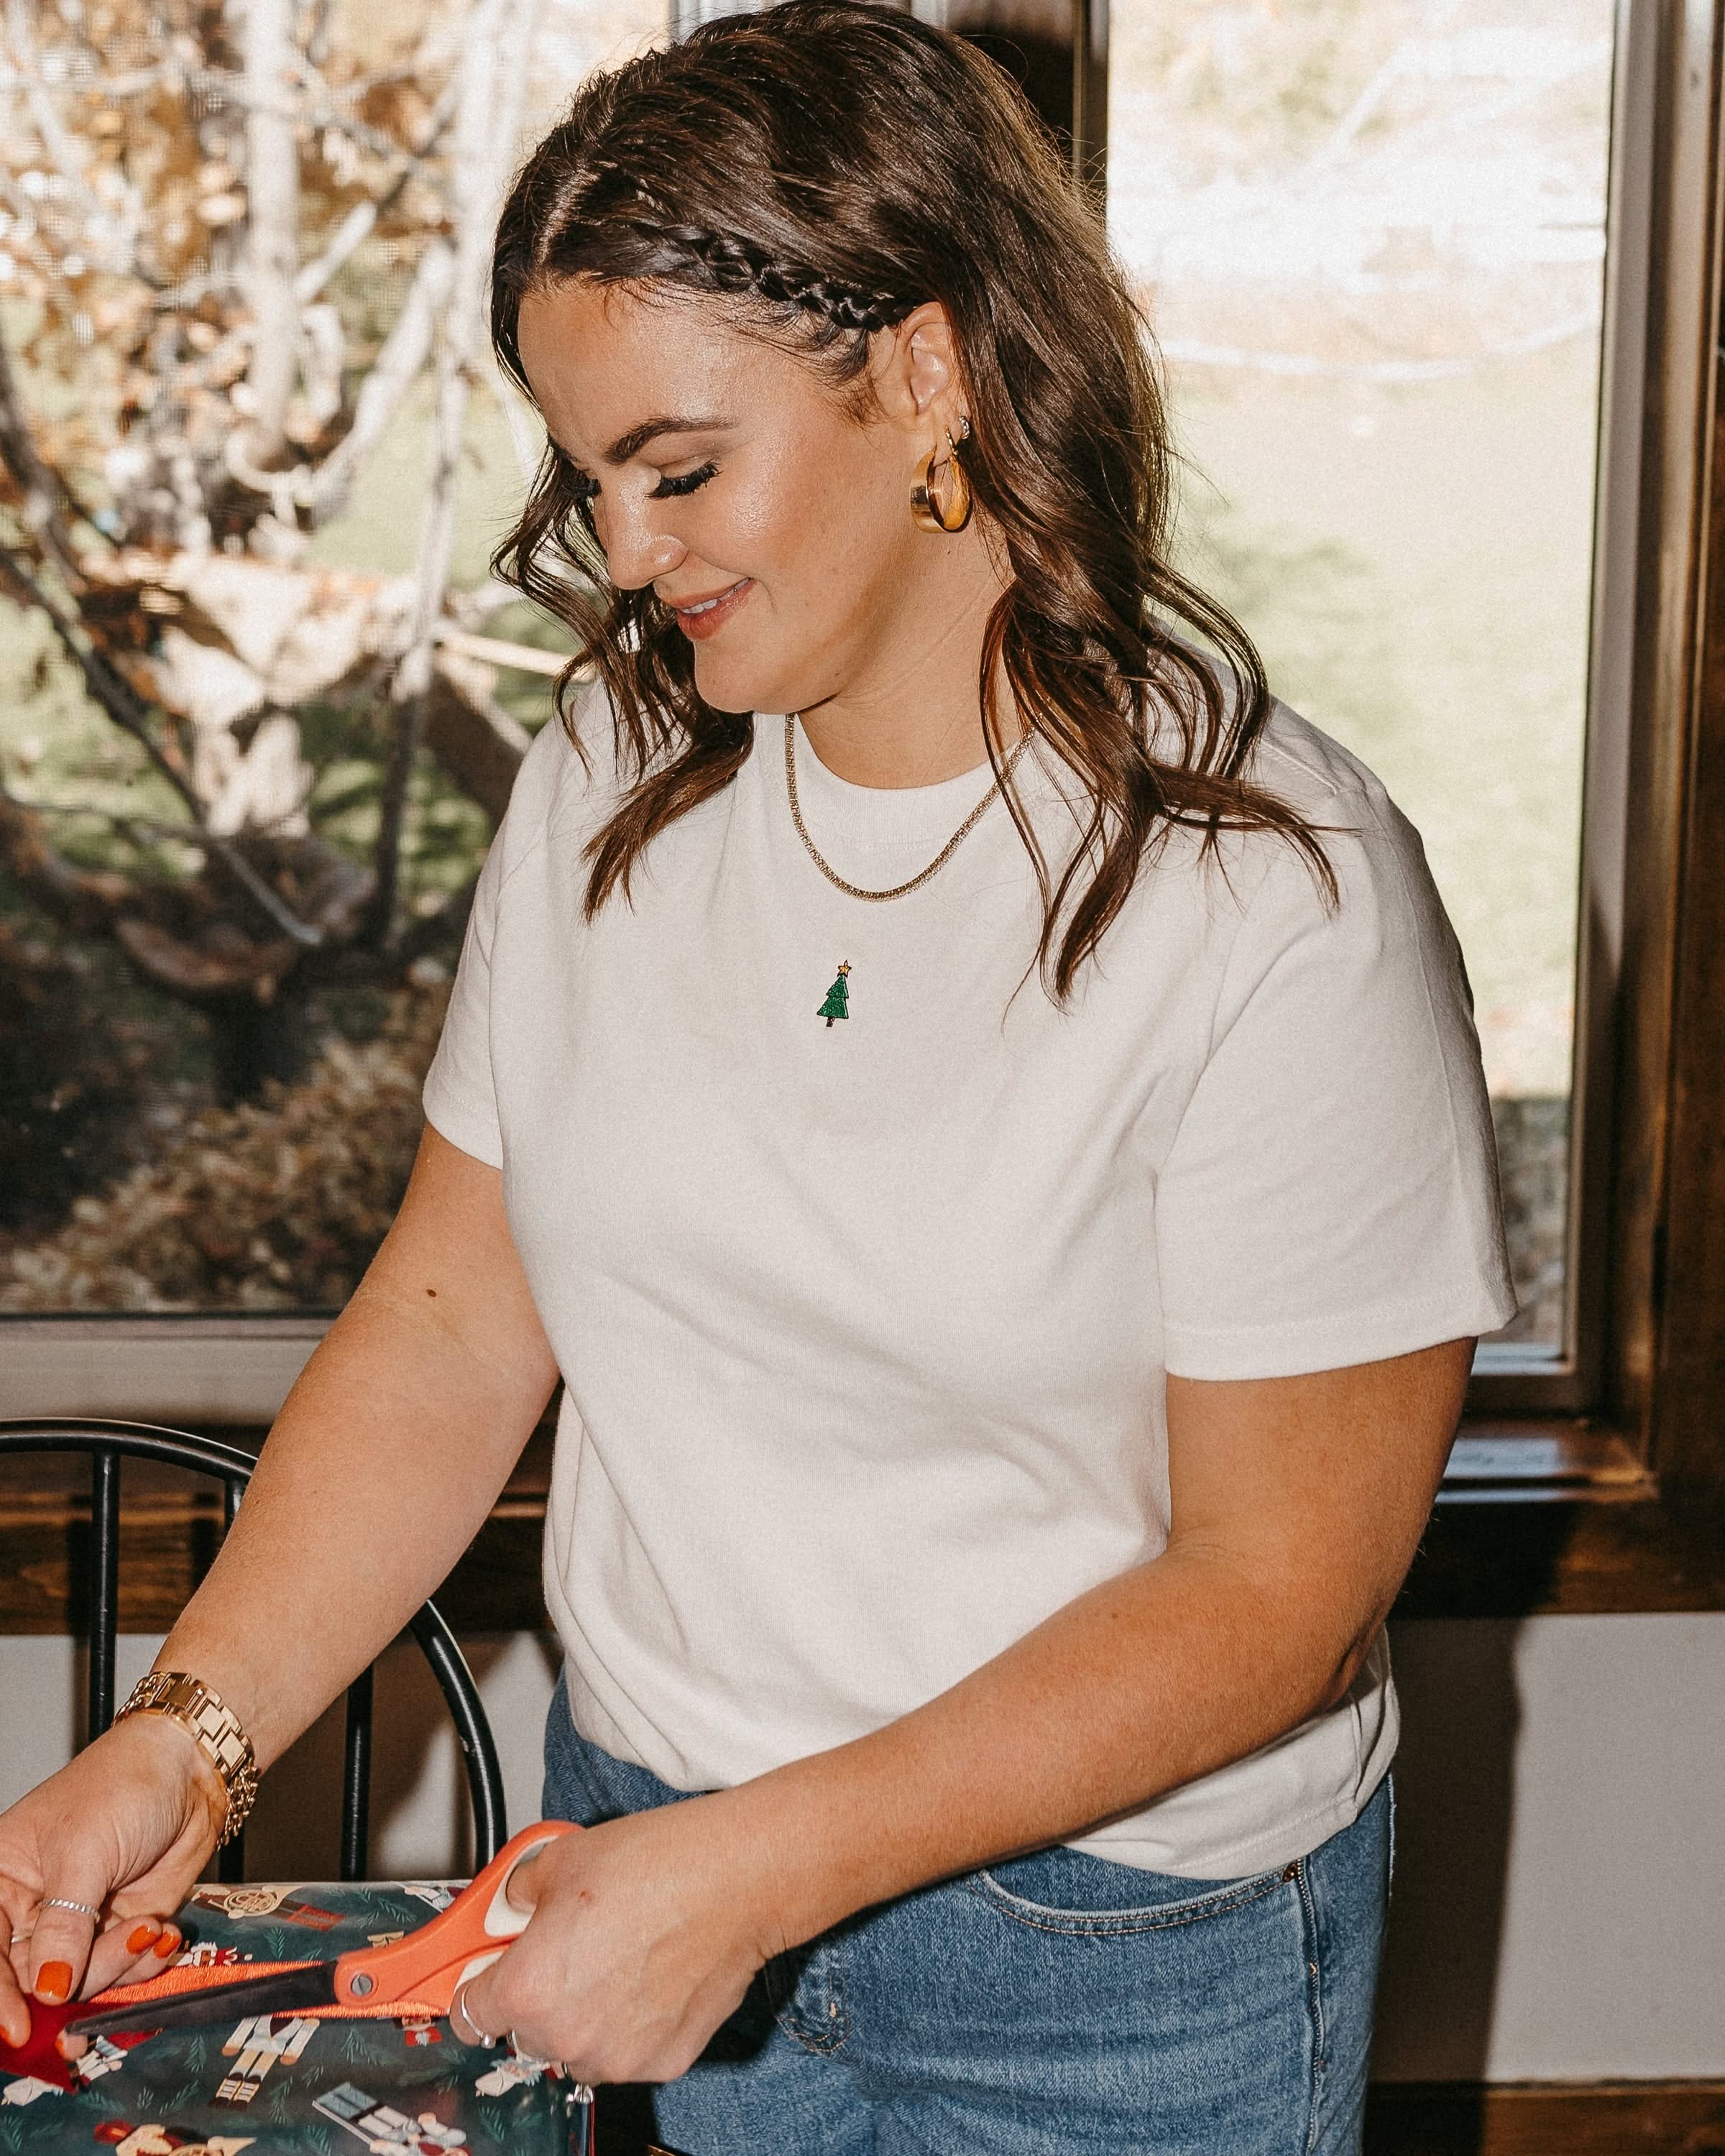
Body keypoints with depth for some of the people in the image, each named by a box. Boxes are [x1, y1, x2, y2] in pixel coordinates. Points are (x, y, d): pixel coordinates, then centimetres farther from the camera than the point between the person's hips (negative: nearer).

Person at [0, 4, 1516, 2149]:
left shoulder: (1274, 904, -20)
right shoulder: (613, 774, -3)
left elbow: (1275, 1588, -18)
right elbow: (451, 1323, 0)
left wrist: (754, 1867, -23)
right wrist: (182, 1744, -11)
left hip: (1120, 1956, -4)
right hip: (643, 1825, 4)